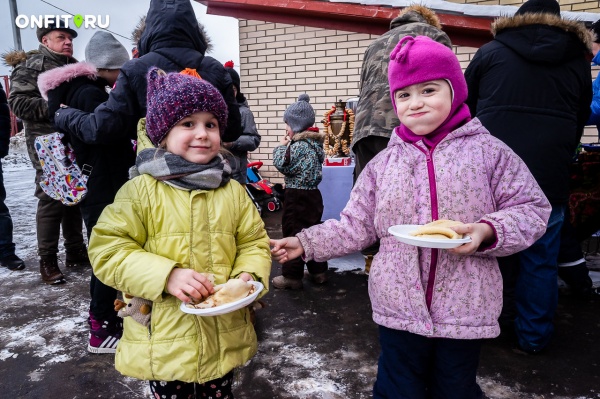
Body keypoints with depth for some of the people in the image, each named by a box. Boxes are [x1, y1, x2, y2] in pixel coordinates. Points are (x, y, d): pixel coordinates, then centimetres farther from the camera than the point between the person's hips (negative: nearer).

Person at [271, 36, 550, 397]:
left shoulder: (488, 151, -5)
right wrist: (307, 242, -5)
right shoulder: (384, 163, 0)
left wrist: (486, 231, -20)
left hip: (466, 310, -1)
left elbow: (532, 209, -2)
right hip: (399, 307, 1)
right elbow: (356, 226, 3)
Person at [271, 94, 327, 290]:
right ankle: (318, 271, 25)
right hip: (313, 194, 9)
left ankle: (292, 275, 9)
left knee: (293, 233, 0)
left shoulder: (299, 145, -18)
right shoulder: (315, 142, 11)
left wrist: (281, 146, -4)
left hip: (298, 197, -9)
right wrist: (288, 145, 11)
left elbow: (283, 164, -19)